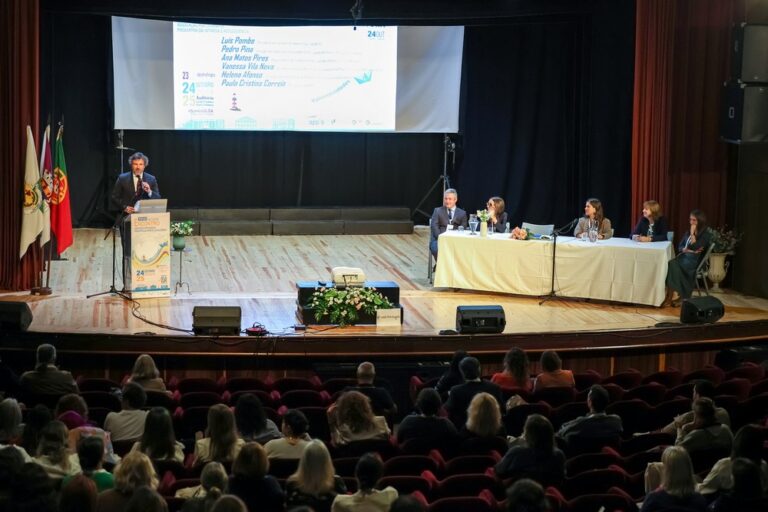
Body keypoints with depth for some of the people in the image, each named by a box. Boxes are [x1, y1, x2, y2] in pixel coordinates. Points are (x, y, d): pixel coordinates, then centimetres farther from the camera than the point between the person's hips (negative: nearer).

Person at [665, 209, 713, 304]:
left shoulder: (706, 234, -2)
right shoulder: (688, 232, 19)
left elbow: (696, 248, -14)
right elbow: (680, 247, 15)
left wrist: (692, 234, -9)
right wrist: (687, 250, -5)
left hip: (695, 260, -6)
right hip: (683, 257, 6)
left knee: (673, 265, -32)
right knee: (671, 264, -28)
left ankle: (669, 298, -30)